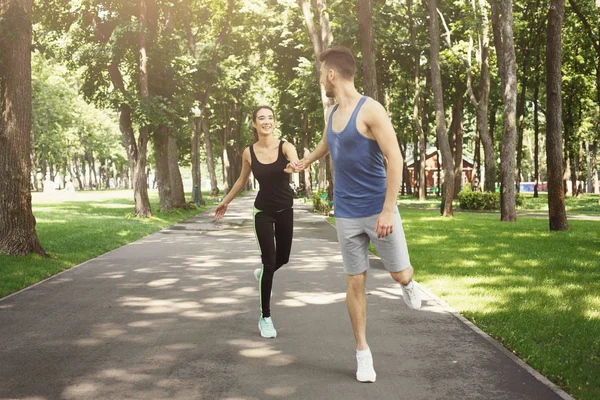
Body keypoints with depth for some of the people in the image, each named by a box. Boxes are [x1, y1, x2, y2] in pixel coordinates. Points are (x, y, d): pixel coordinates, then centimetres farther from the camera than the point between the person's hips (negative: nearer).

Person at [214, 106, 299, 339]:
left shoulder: (285, 147, -16)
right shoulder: (249, 152, -10)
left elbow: (295, 162, -40)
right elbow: (242, 180, 8)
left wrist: (292, 166, -64)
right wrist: (226, 201, 16)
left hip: (285, 210, 1)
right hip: (263, 212, -1)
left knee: (283, 258, 16)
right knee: (269, 262, -8)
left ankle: (262, 273, 52)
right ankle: (265, 317, 2)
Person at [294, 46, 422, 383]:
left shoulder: (371, 110, -14)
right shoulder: (332, 114, 8)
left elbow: (395, 159, -18)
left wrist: (388, 211, -22)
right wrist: (306, 162, 50)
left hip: (378, 209, -5)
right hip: (346, 214, 5)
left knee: (401, 275, 2)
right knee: (355, 283, 3)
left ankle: (409, 285, 40)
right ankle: (363, 352, 14)